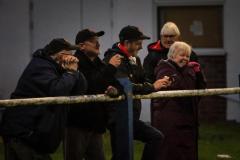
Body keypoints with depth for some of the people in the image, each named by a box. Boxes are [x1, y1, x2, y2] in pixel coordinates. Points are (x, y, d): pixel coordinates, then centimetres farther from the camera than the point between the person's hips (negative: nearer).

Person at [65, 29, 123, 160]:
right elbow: (89, 86, -25)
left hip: (95, 125, 8)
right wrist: (110, 67, -17)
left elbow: (117, 84, 14)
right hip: (76, 124, -8)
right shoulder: (76, 63, -11)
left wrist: (115, 90, -11)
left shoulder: (99, 64, 14)